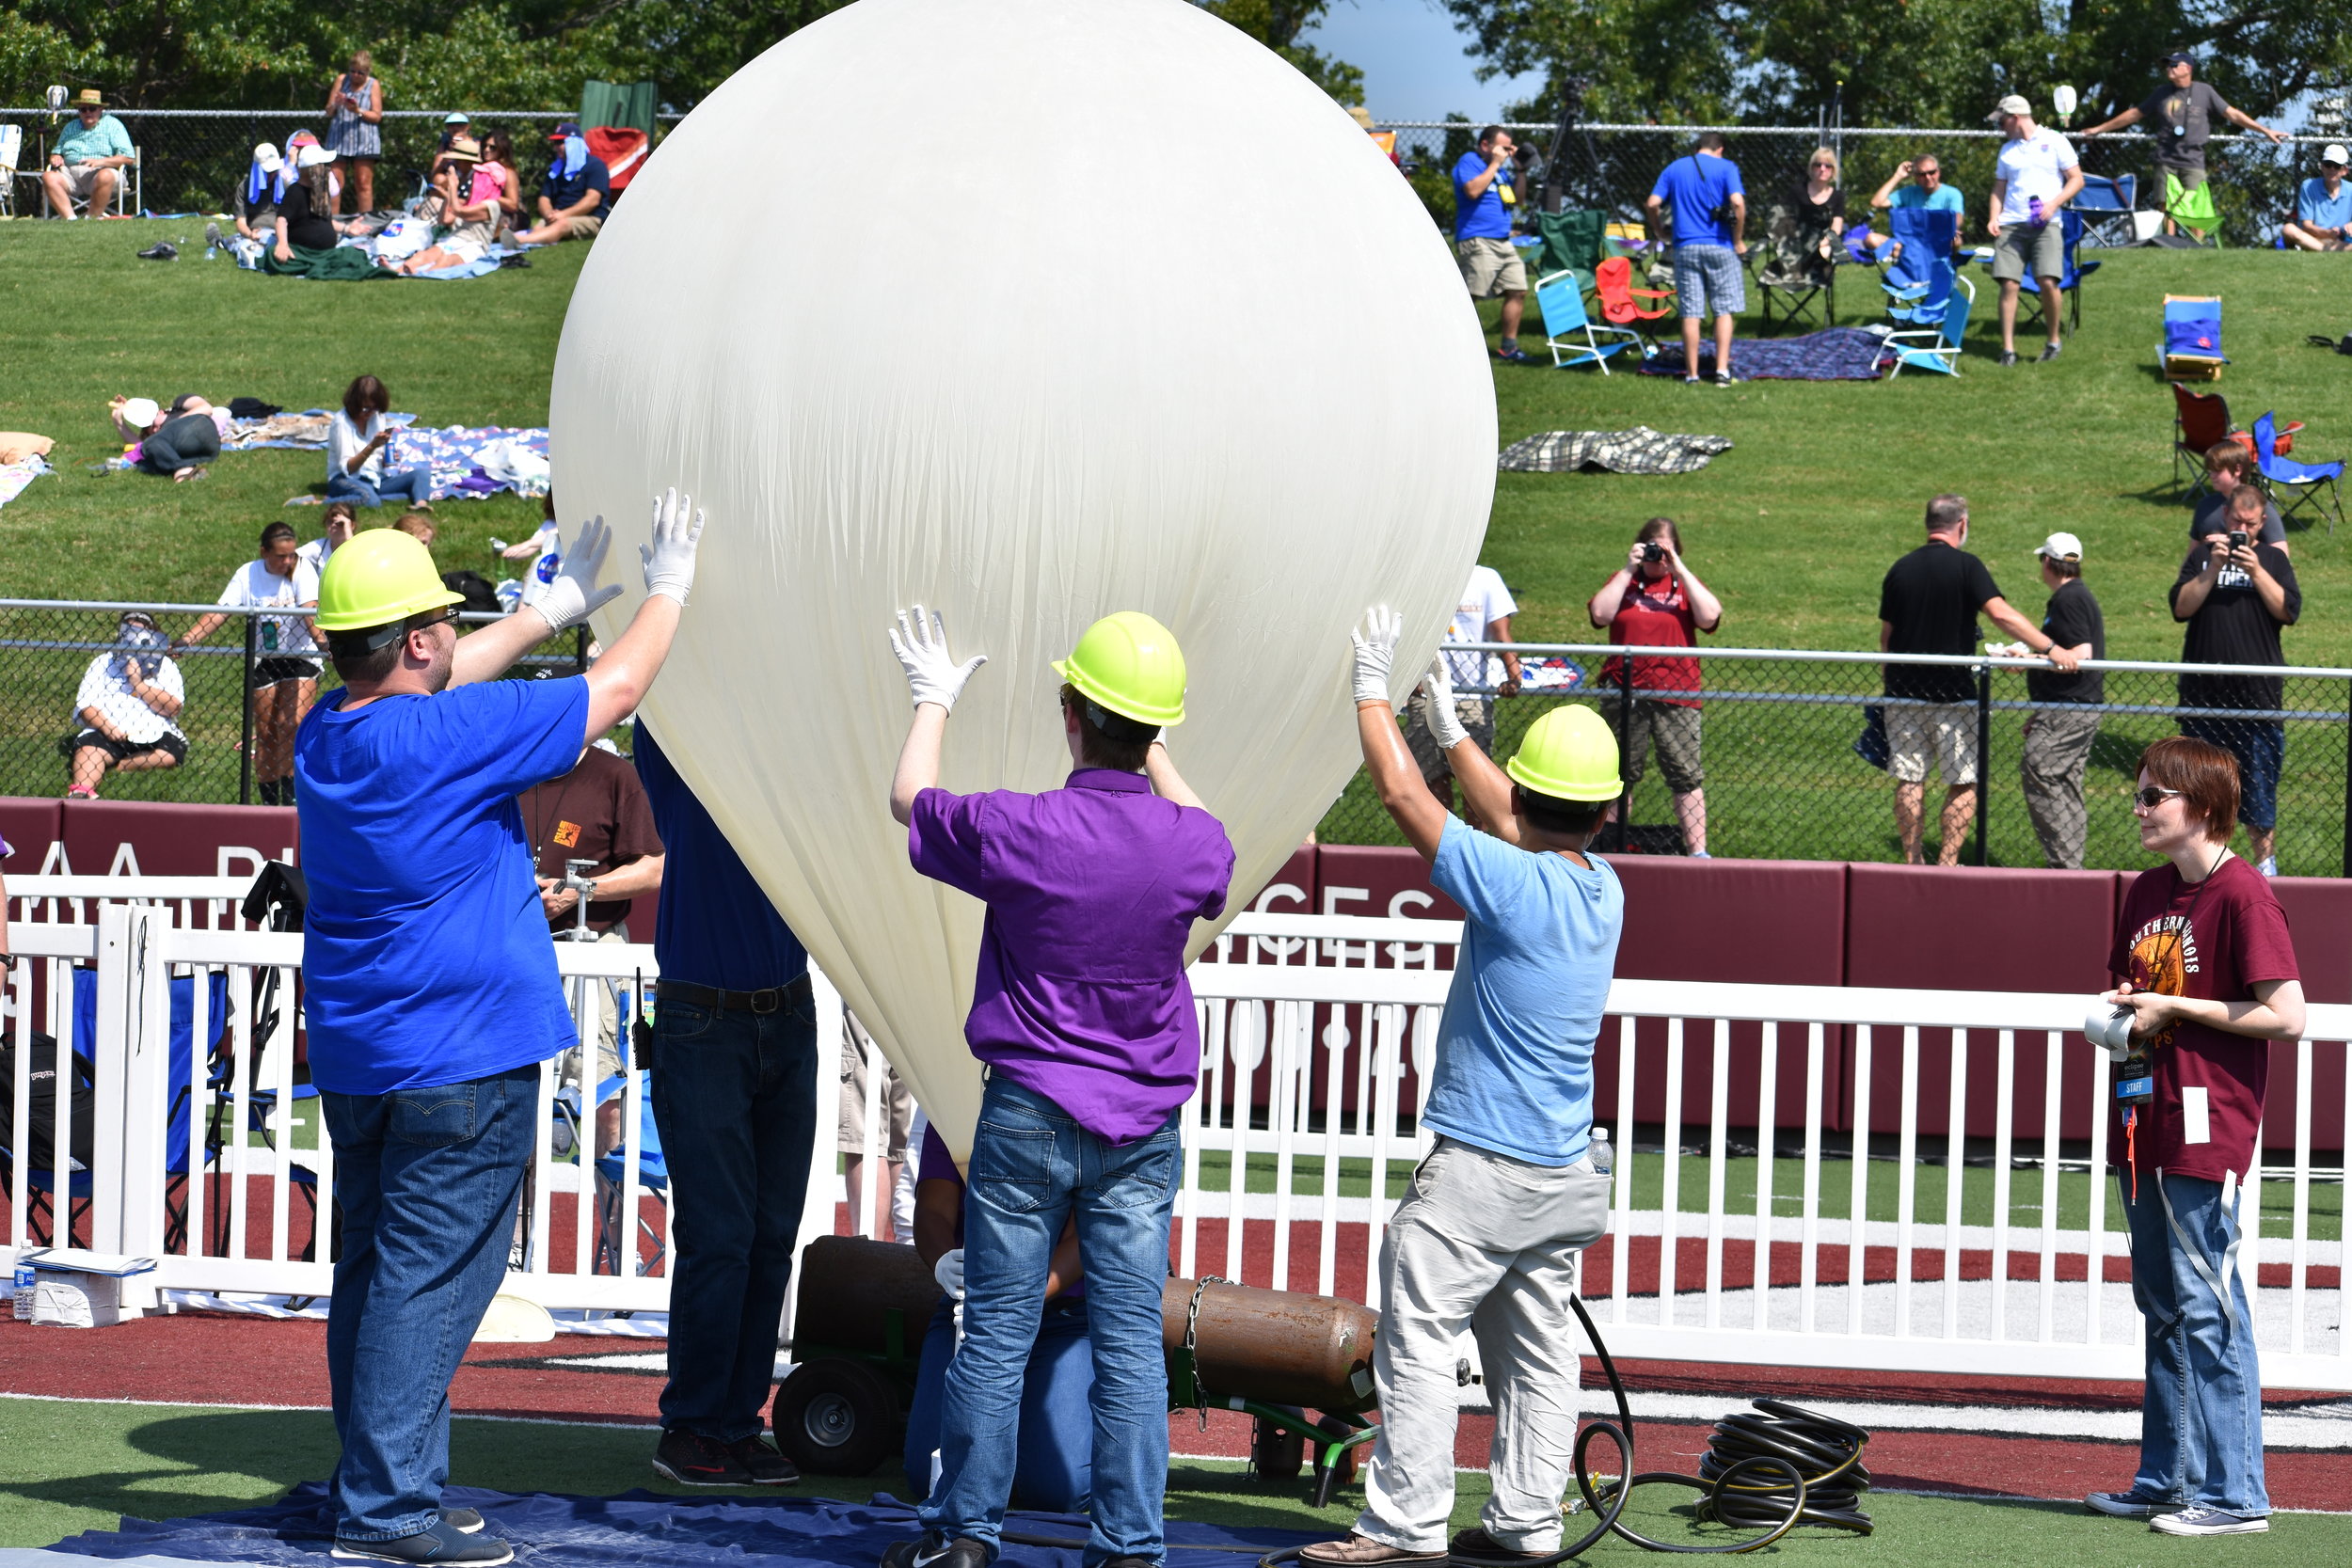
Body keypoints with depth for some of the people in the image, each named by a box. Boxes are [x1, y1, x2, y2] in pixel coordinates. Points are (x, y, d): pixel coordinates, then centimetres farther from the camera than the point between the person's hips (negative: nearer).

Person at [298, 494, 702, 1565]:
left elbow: (446, 679, 25)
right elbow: (617, 689, -8)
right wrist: (667, 588, 8)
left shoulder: (327, 734, 5)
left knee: (375, 1267, 14)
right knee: (429, 1276, -7)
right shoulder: (450, 737, -18)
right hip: (460, 1057, -9)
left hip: (354, 1054, 9)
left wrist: (562, 604, 34)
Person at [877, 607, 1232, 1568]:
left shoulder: (1018, 831, -15)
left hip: (1028, 1116, -2)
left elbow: (909, 800, 6)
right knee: (1132, 1338, 4)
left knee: (997, 1333, 5)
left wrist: (932, 703, 23)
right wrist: (1154, 753, 32)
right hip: (1144, 1127, 2)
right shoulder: (1196, 842, -6)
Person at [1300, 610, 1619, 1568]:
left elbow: (1402, 795, -11)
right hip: (1567, 1174, 8)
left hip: (1481, 1168, -8)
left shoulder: (1513, 885, -18)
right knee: (1536, 1352, 12)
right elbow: (1506, 814, 23)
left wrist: (1372, 689, 3)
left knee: (1417, 1341, -4)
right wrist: (1445, 719, 32)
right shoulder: (1602, 890, 5)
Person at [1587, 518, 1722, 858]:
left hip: (1675, 693, -1)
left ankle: (1697, 851, -2)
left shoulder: (1685, 583, 10)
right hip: (1624, 692, 1)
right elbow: (1600, 615, -7)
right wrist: (1629, 571, -6)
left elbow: (1710, 617, -8)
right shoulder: (1624, 582, 10)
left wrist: (1680, 571, -7)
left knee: (1686, 774, -3)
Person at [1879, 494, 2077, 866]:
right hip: (1953, 693, -4)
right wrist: (2050, 649, -22)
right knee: (1963, 783, 5)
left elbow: (1885, 635, 12)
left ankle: (1911, 863, 11)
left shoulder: (1900, 569, 6)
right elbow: (2001, 614, -21)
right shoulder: (1966, 566, -8)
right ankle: (1948, 864, 1)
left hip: (1904, 693, 4)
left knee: (1909, 780, 9)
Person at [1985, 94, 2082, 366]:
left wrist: (2054, 204, -9)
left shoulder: (2053, 142, 7)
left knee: (2048, 281, -18)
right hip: (2010, 225, 4)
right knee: (2009, 284, -8)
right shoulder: (2007, 149, 20)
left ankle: (2054, 340, 2)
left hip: (2045, 224, -4)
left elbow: (2076, 179, 5)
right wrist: (1994, 218, 5)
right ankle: (2008, 349, -4)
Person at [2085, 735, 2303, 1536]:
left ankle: (2234, 1494, -5)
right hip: (2147, 1124, 9)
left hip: (2208, 1132, -9)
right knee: (2163, 1311, 14)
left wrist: (2174, 1007, -14)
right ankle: (2167, 1479, 21)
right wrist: (2119, 1015, 2)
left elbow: (2287, 1015, -18)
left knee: (2208, 1311, -8)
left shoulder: (2243, 895, -13)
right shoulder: (2148, 891, 13)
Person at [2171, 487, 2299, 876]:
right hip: (2204, 693, 1)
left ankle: (2265, 861, 14)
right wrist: (2213, 569, -14)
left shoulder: (2273, 559, 8)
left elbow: (2289, 611, -5)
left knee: (2259, 782, 2)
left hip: (2258, 693, -1)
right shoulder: (2203, 555, 8)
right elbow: (2180, 607, -3)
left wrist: (2256, 571, -14)